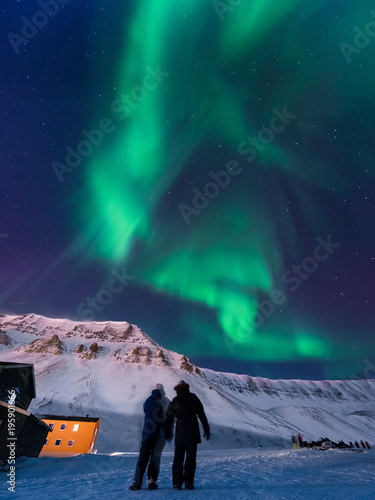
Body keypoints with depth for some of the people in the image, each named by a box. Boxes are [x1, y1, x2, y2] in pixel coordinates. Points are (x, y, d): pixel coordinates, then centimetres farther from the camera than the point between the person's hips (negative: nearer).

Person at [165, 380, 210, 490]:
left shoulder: (175, 400, 6)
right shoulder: (193, 397, 3)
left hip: (179, 433, 1)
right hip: (192, 432, -1)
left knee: (178, 457, 7)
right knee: (190, 457, 4)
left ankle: (177, 482, 8)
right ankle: (188, 482, 3)